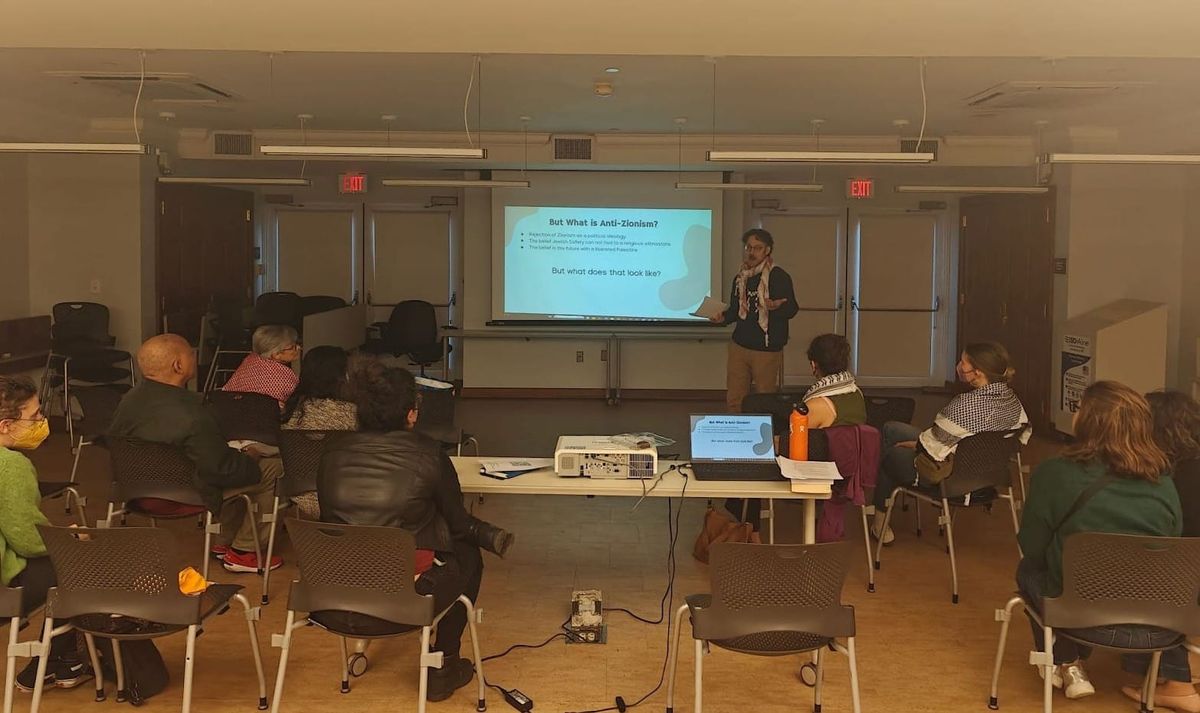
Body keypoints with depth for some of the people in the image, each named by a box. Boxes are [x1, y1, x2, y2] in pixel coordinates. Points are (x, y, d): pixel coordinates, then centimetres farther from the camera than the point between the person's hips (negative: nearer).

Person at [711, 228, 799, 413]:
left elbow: (791, 309, -10)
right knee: (734, 400, 6)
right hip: (739, 345, 6)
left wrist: (776, 307, -32)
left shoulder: (779, 277, -7)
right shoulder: (740, 277, 13)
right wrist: (723, 317, 2)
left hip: (767, 349, -5)